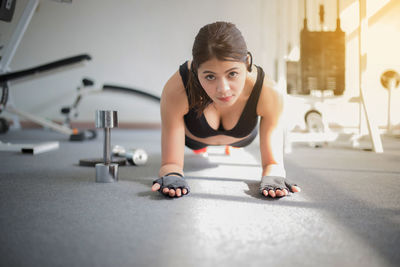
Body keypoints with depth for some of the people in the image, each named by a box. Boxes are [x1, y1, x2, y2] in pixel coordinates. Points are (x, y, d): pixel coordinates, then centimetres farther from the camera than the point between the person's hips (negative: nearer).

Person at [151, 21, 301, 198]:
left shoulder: (268, 94, -42)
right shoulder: (176, 91, -45)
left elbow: (273, 162, -34)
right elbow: (170, 162, -37)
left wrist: (272, 177, -57)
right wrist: (172, 176, -60)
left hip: (243, 137, 2)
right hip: (192, 135, -1)